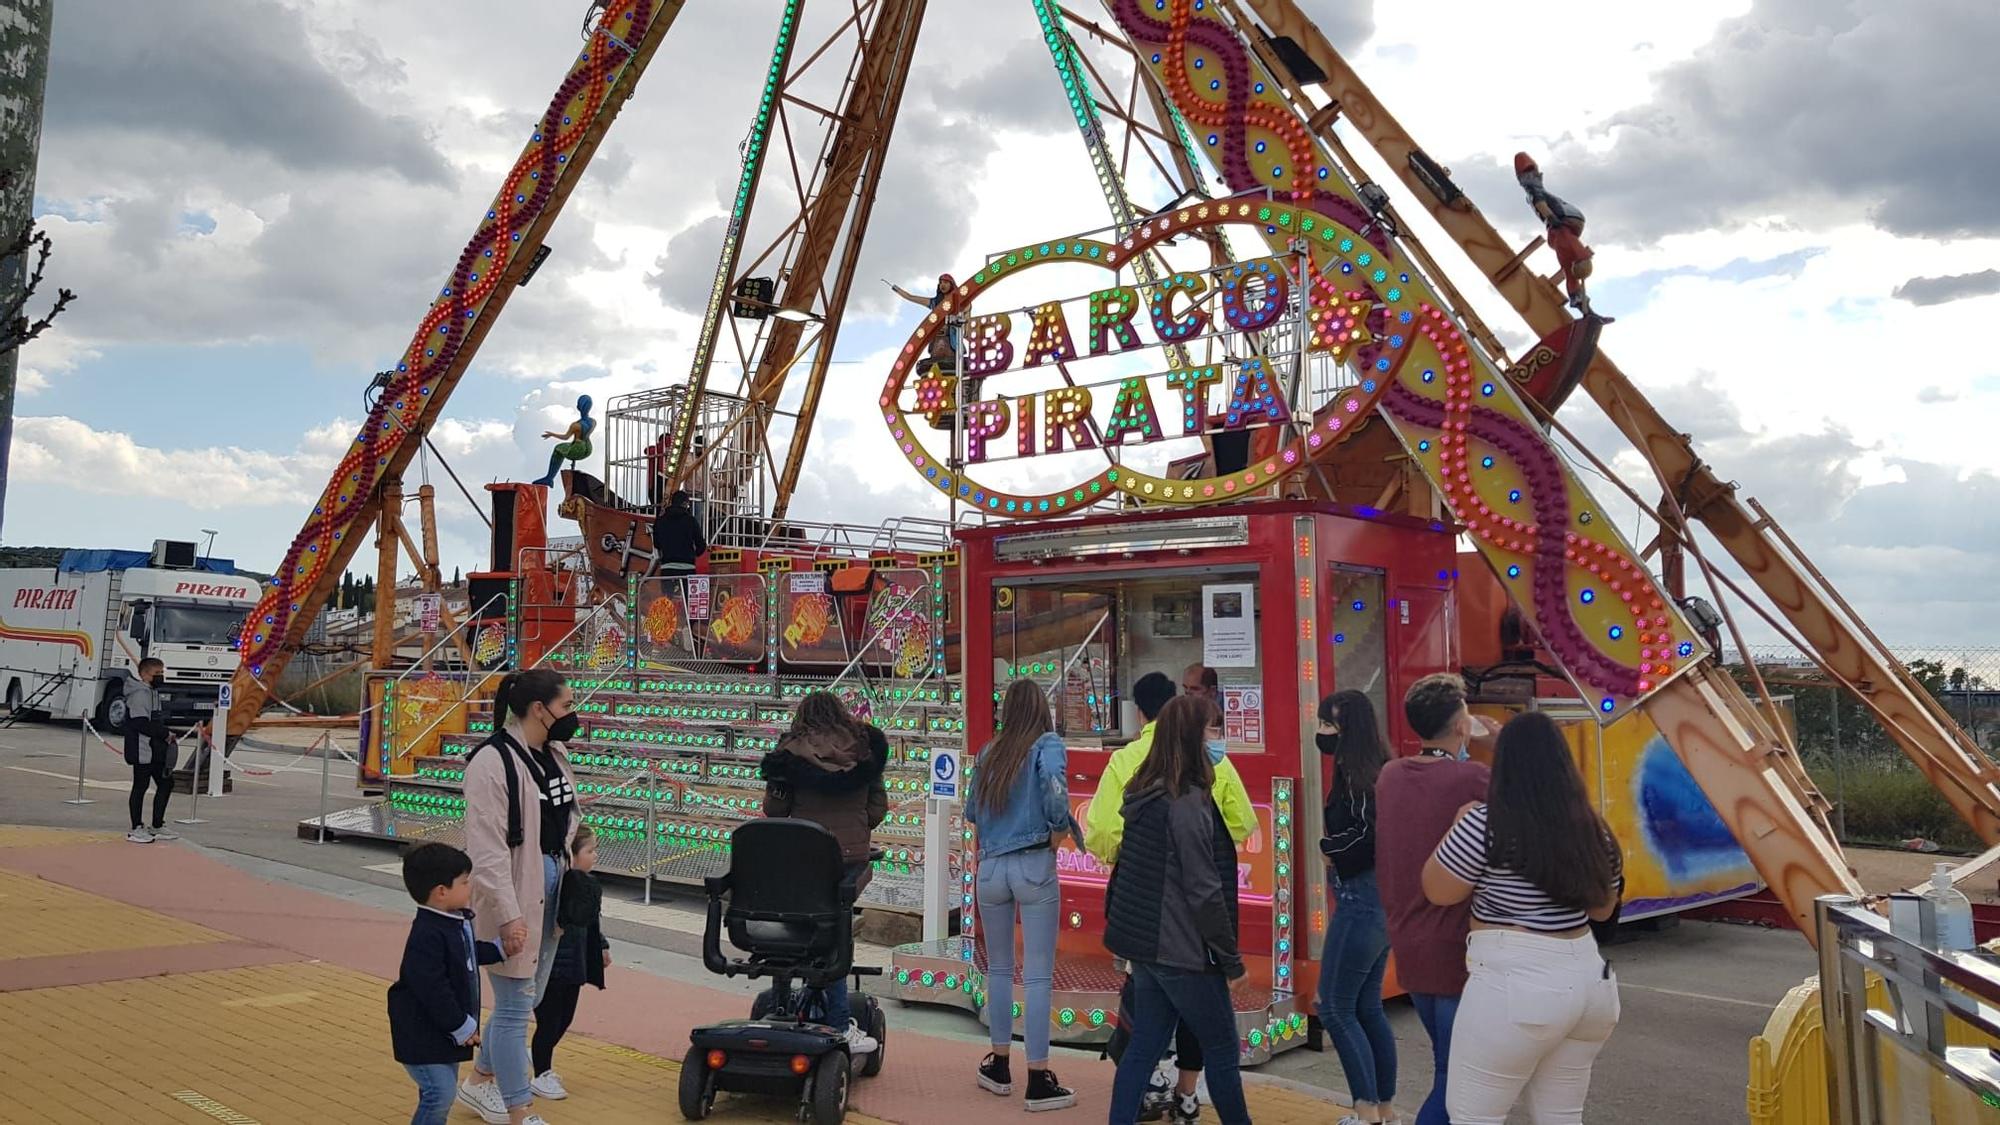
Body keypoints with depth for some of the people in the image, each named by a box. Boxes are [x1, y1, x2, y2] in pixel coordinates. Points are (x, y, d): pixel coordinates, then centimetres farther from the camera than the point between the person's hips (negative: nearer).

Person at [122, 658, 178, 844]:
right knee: (140, 786, -1)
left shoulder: (153, 692, 17)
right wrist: (165, 733, -20)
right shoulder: (139, 694, -15)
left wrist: (164, 733, 10)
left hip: (156, 749, 10)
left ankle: (157, 826, 21)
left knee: (166, 783, 13)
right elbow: (140, 723, -24)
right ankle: (136, 829, 8)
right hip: (142, 750, -10)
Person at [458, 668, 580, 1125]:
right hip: (514, 896, -9)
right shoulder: (493, 762, -17)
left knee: (527, 998, 20)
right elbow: (487, 849, -19)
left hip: (553, 886, 9)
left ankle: (480, 1081, 41)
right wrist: (508, 915, -20)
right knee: (514, 1005, 1)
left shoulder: (555, 754, 8)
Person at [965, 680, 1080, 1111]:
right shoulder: (1047, 744, -4)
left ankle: (1000, 1066, 26)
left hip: (990, 868, 5)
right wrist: (1057, 835, -7)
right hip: (1034, 866, -5)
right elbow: (1054, 786, -22)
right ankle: (1039, 1081, 3)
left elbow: (971, 813, 12)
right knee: (1038, 975, 0)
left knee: (999, 969, 18)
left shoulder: (989, 752, 10)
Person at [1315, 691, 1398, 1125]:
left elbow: (1367, 836, -25)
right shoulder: (1377, 772, 10)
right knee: (1367, 1008, 15)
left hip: (1360, 902, -9)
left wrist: (1330, 851, -9)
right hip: (1380, 902, 9)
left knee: (1335, 1008, -1)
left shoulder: (1357, 778, -16)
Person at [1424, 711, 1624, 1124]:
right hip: (1588, 979, 7)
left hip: (1516, 985, -7)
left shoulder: (1487, 823, -14)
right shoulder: (1593, 829, 7)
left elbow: (1437, 890, -5)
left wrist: (1458, 828, 6)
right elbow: (1604, 907, 19)